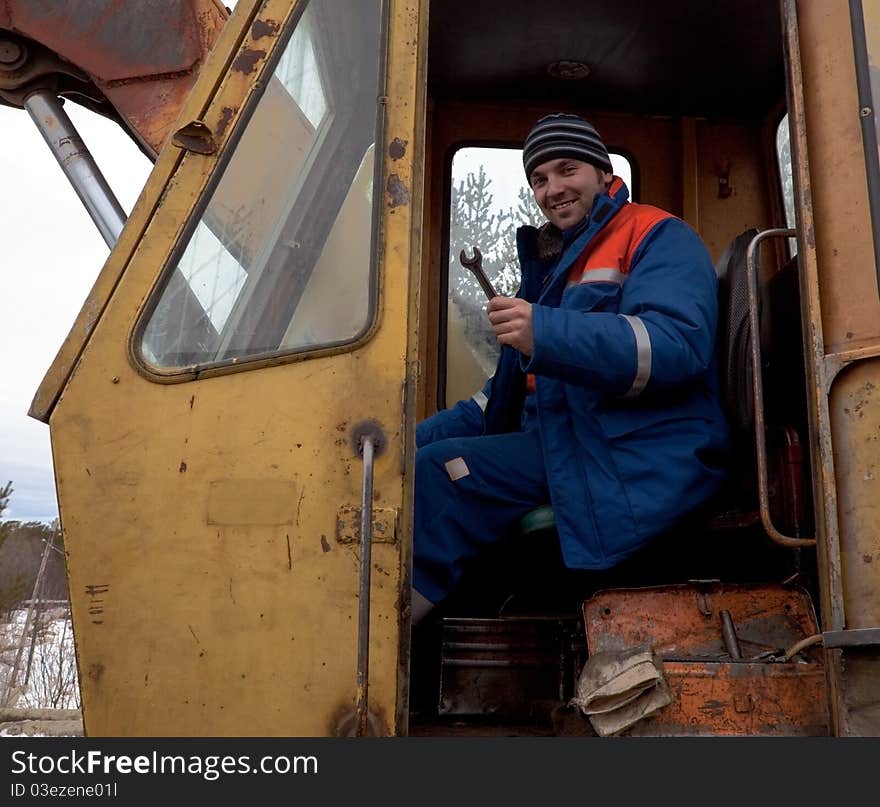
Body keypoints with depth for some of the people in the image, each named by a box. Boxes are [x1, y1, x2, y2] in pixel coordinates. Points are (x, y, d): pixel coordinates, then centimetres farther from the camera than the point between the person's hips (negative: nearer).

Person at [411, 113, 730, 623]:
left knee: (437, 473, -24)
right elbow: (518, 388, 29)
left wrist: (546, 334, -30)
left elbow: (678, 346, -21)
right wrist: (426, 437, 17)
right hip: (561, 445, 9)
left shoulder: (656, 237, 0)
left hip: (641, 460, -9)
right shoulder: (555, 263, 27)